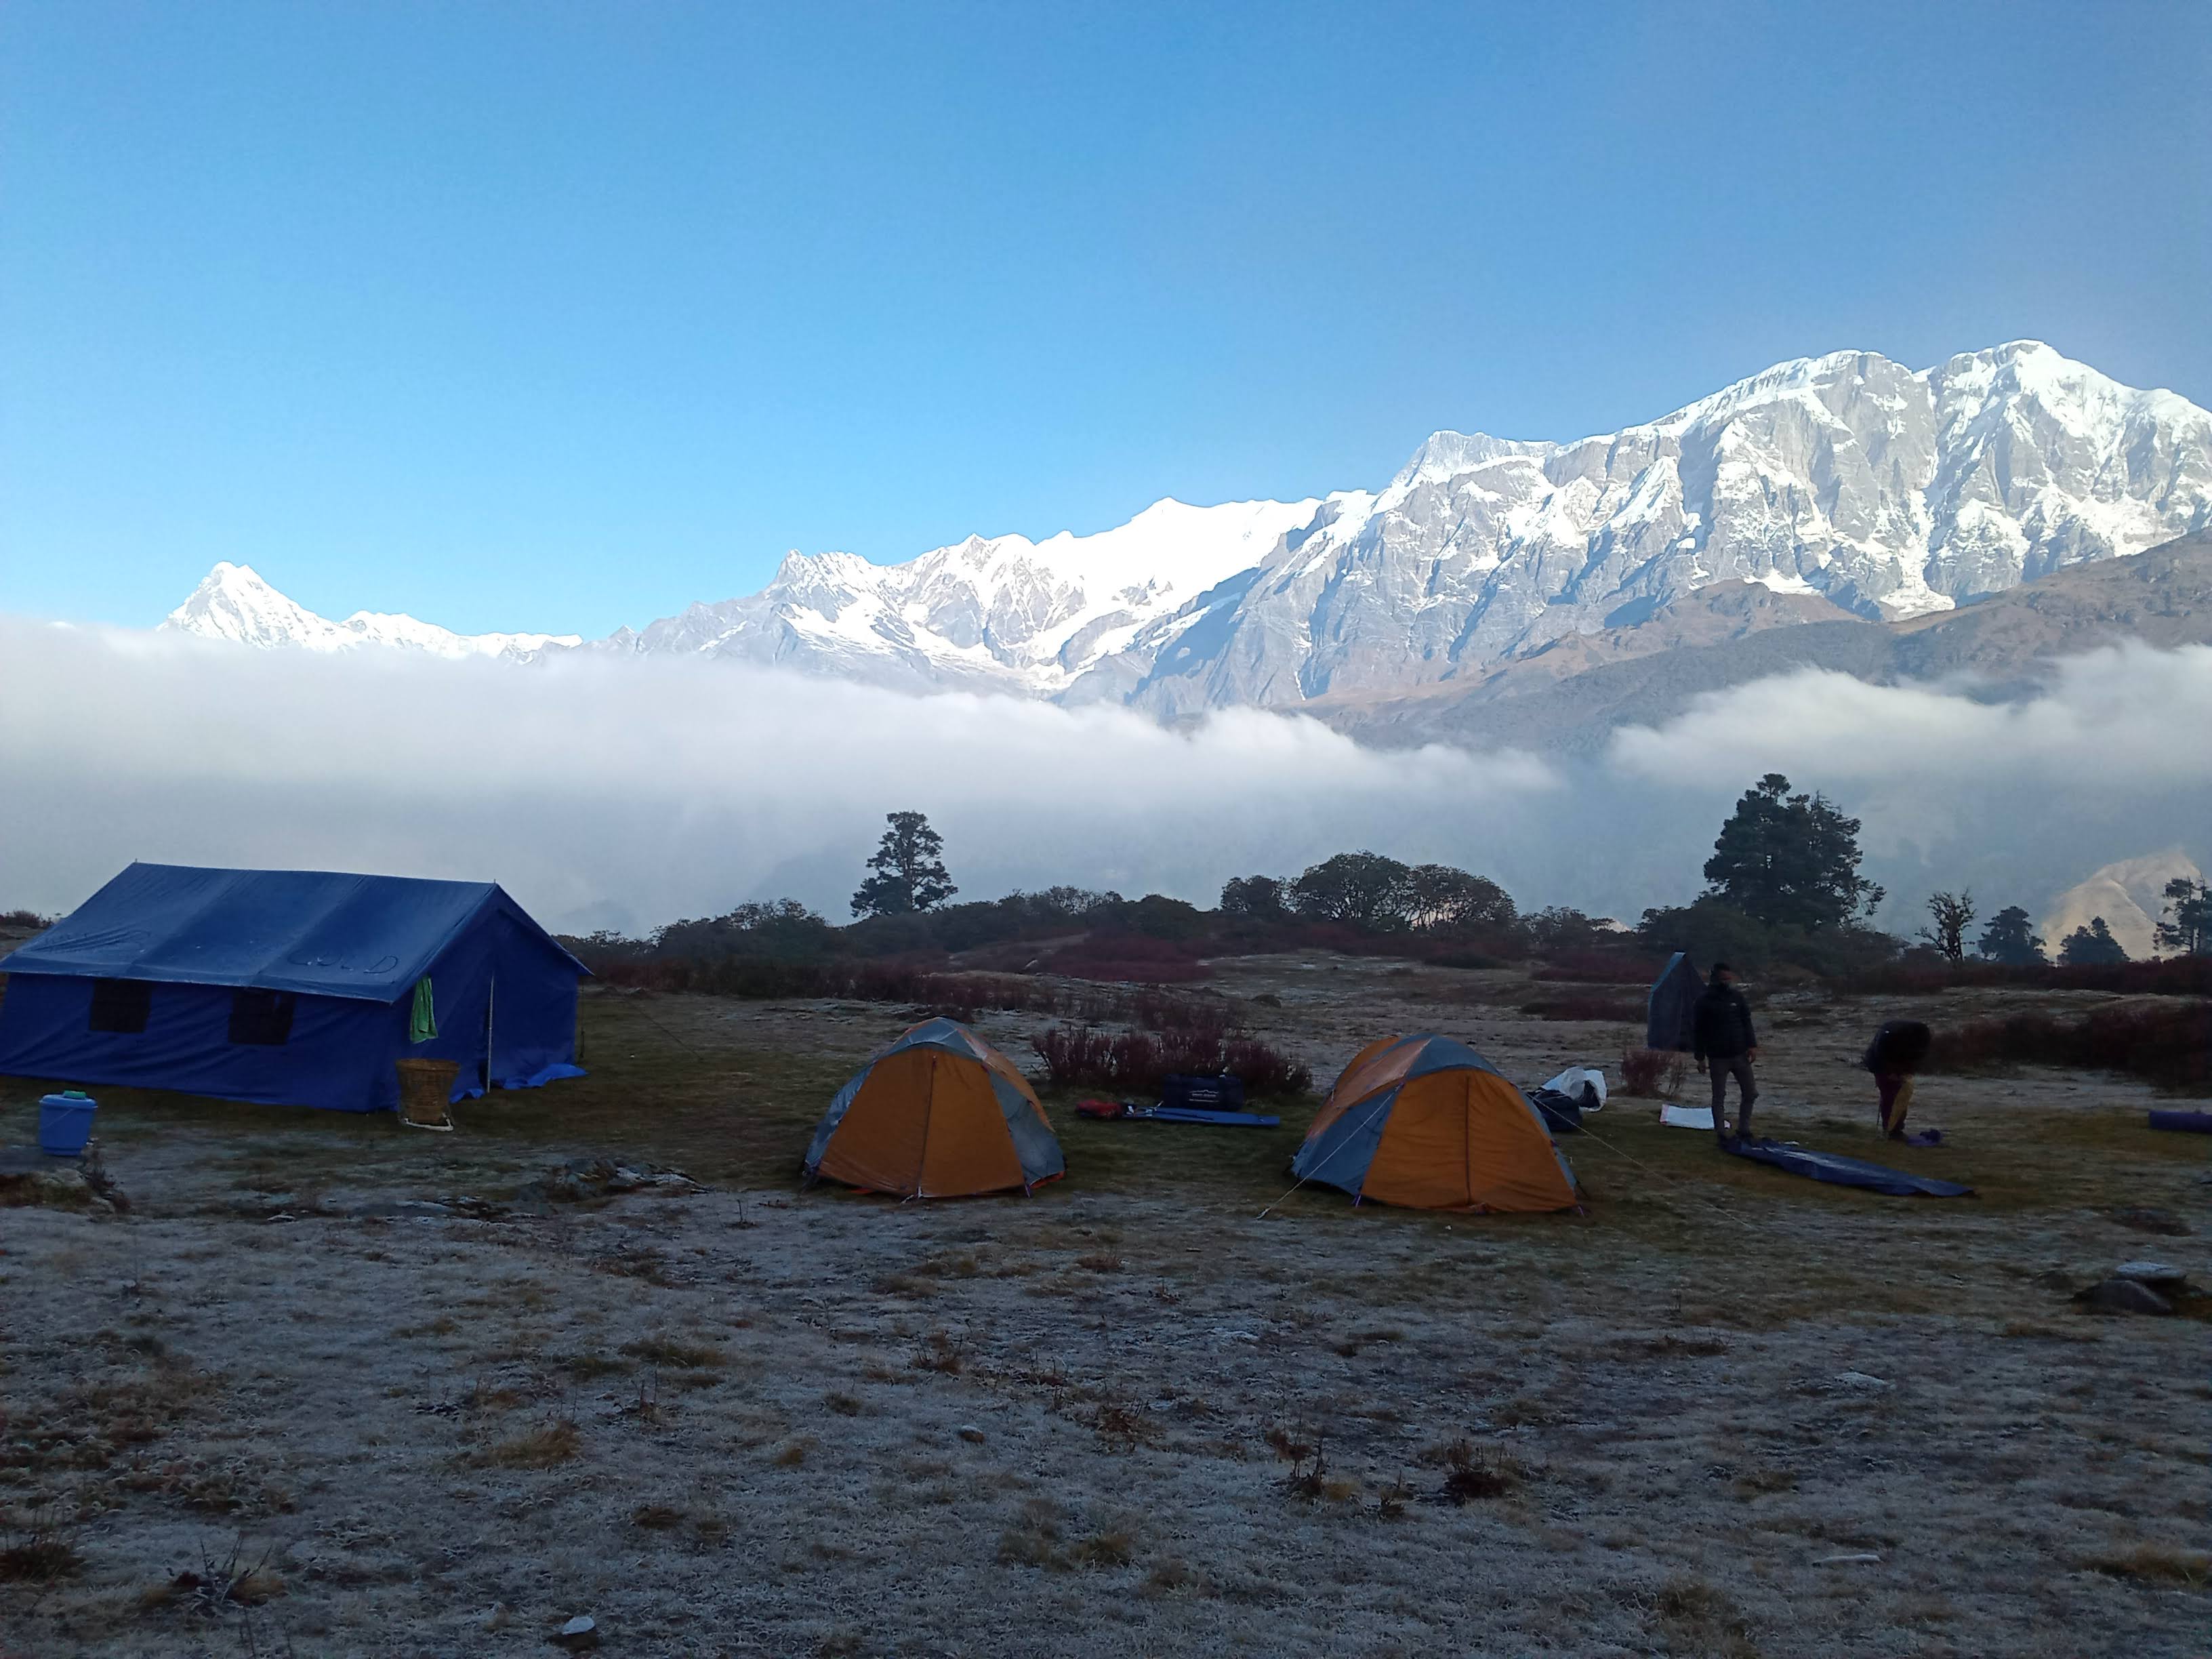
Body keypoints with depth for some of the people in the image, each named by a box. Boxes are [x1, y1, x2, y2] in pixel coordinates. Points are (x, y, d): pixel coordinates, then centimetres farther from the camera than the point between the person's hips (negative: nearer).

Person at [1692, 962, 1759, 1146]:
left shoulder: (1737, 997, 4)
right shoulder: (1705, 1001, -7)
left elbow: (1747, 1022, 10)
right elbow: (1698, 1031, -4)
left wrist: (1752, 1045, -3)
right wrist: (1700, 1058, -6)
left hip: (1740, 1054, 4)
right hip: (1718, 1058, -4)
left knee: (1750, 1093, 5)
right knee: (1719, 1097, 3)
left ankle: (1743, 1130, 19)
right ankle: (1721, 1135, 10)